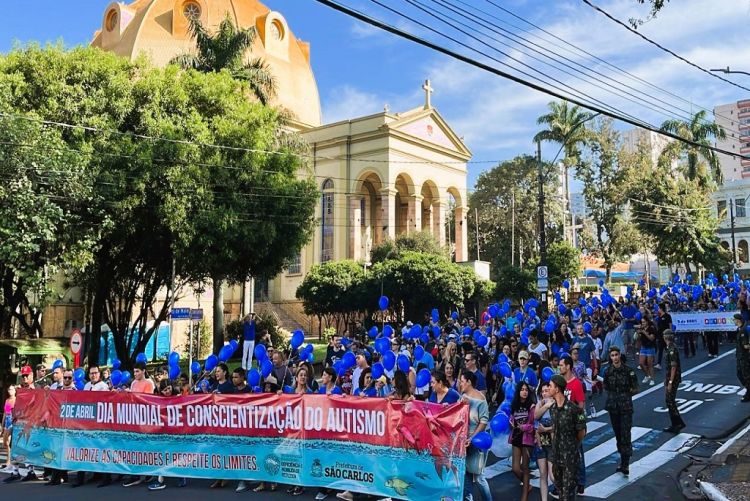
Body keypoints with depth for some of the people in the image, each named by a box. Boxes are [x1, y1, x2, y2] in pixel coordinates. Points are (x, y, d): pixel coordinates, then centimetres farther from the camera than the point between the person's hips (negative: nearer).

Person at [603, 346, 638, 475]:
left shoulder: (628, 371, -6)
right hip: (613, 406, 4)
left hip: (626, 407, -4)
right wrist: (613, 395, 5)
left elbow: (635, 389, -1)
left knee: (625, 434, -9)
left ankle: (625, 465, -9)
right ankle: (623, 461, 21)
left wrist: (626, 394, -4)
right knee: (618, 434, 10)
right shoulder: (608, 371, 3)